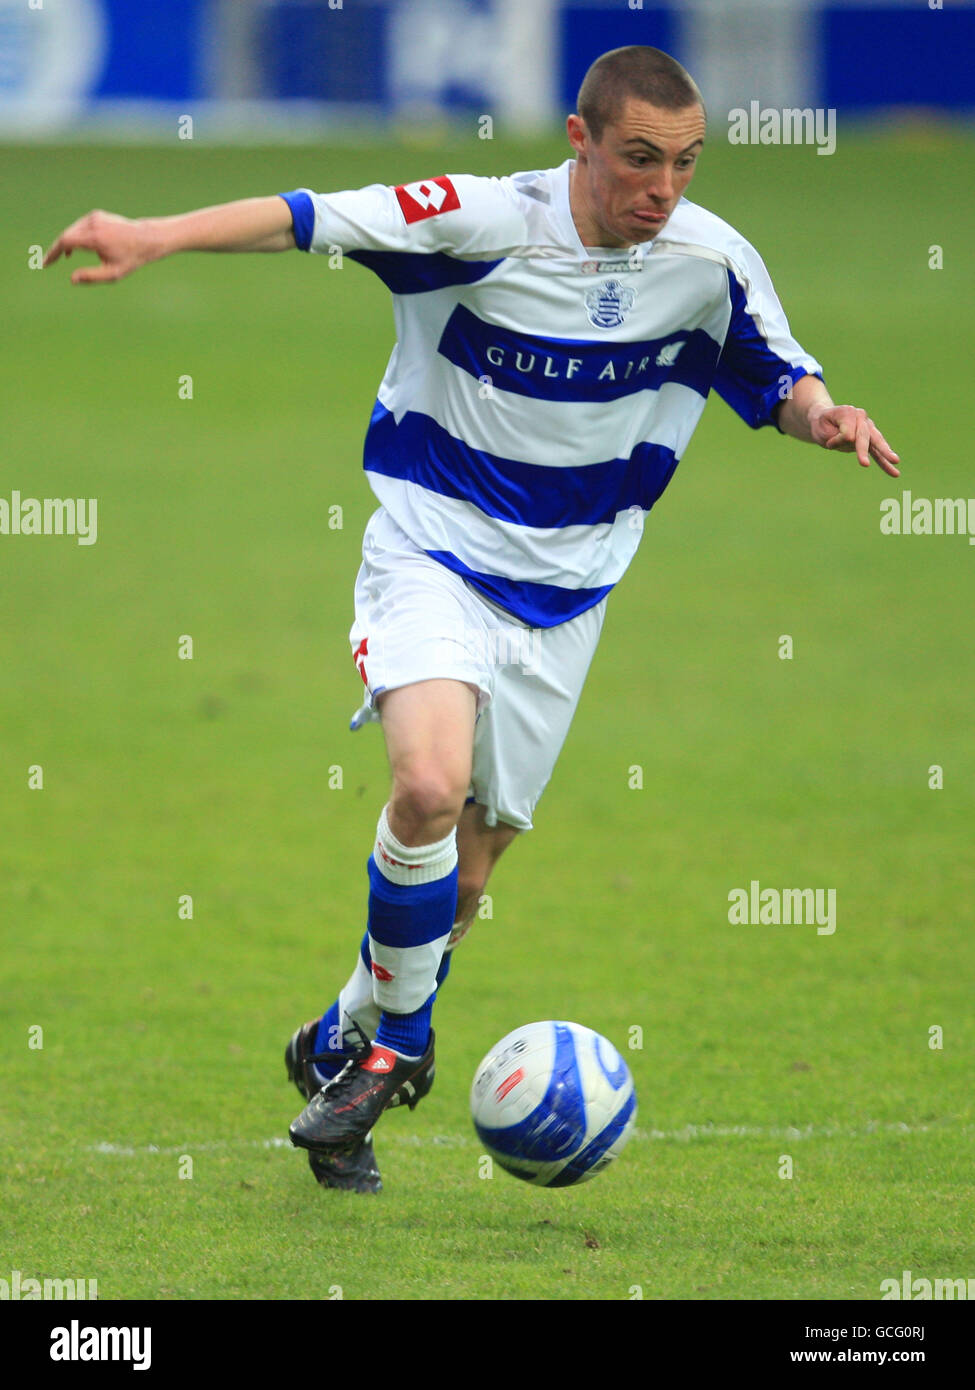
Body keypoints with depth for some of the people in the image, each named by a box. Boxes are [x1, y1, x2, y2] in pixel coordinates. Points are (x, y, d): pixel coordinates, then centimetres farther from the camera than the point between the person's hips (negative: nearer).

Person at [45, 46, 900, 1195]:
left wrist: (824, 415, -18)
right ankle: (393, 1041, -8)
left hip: (564, 593, 4)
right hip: (434, 550, -4)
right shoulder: (486, 222, -18)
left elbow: (781, 384, 7)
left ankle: (348, 1048, 29)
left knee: (467, 865, 6)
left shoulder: (711, 261, -6)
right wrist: (154, 236, -38)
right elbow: (309, 220, -24)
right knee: (429, 784, -28)